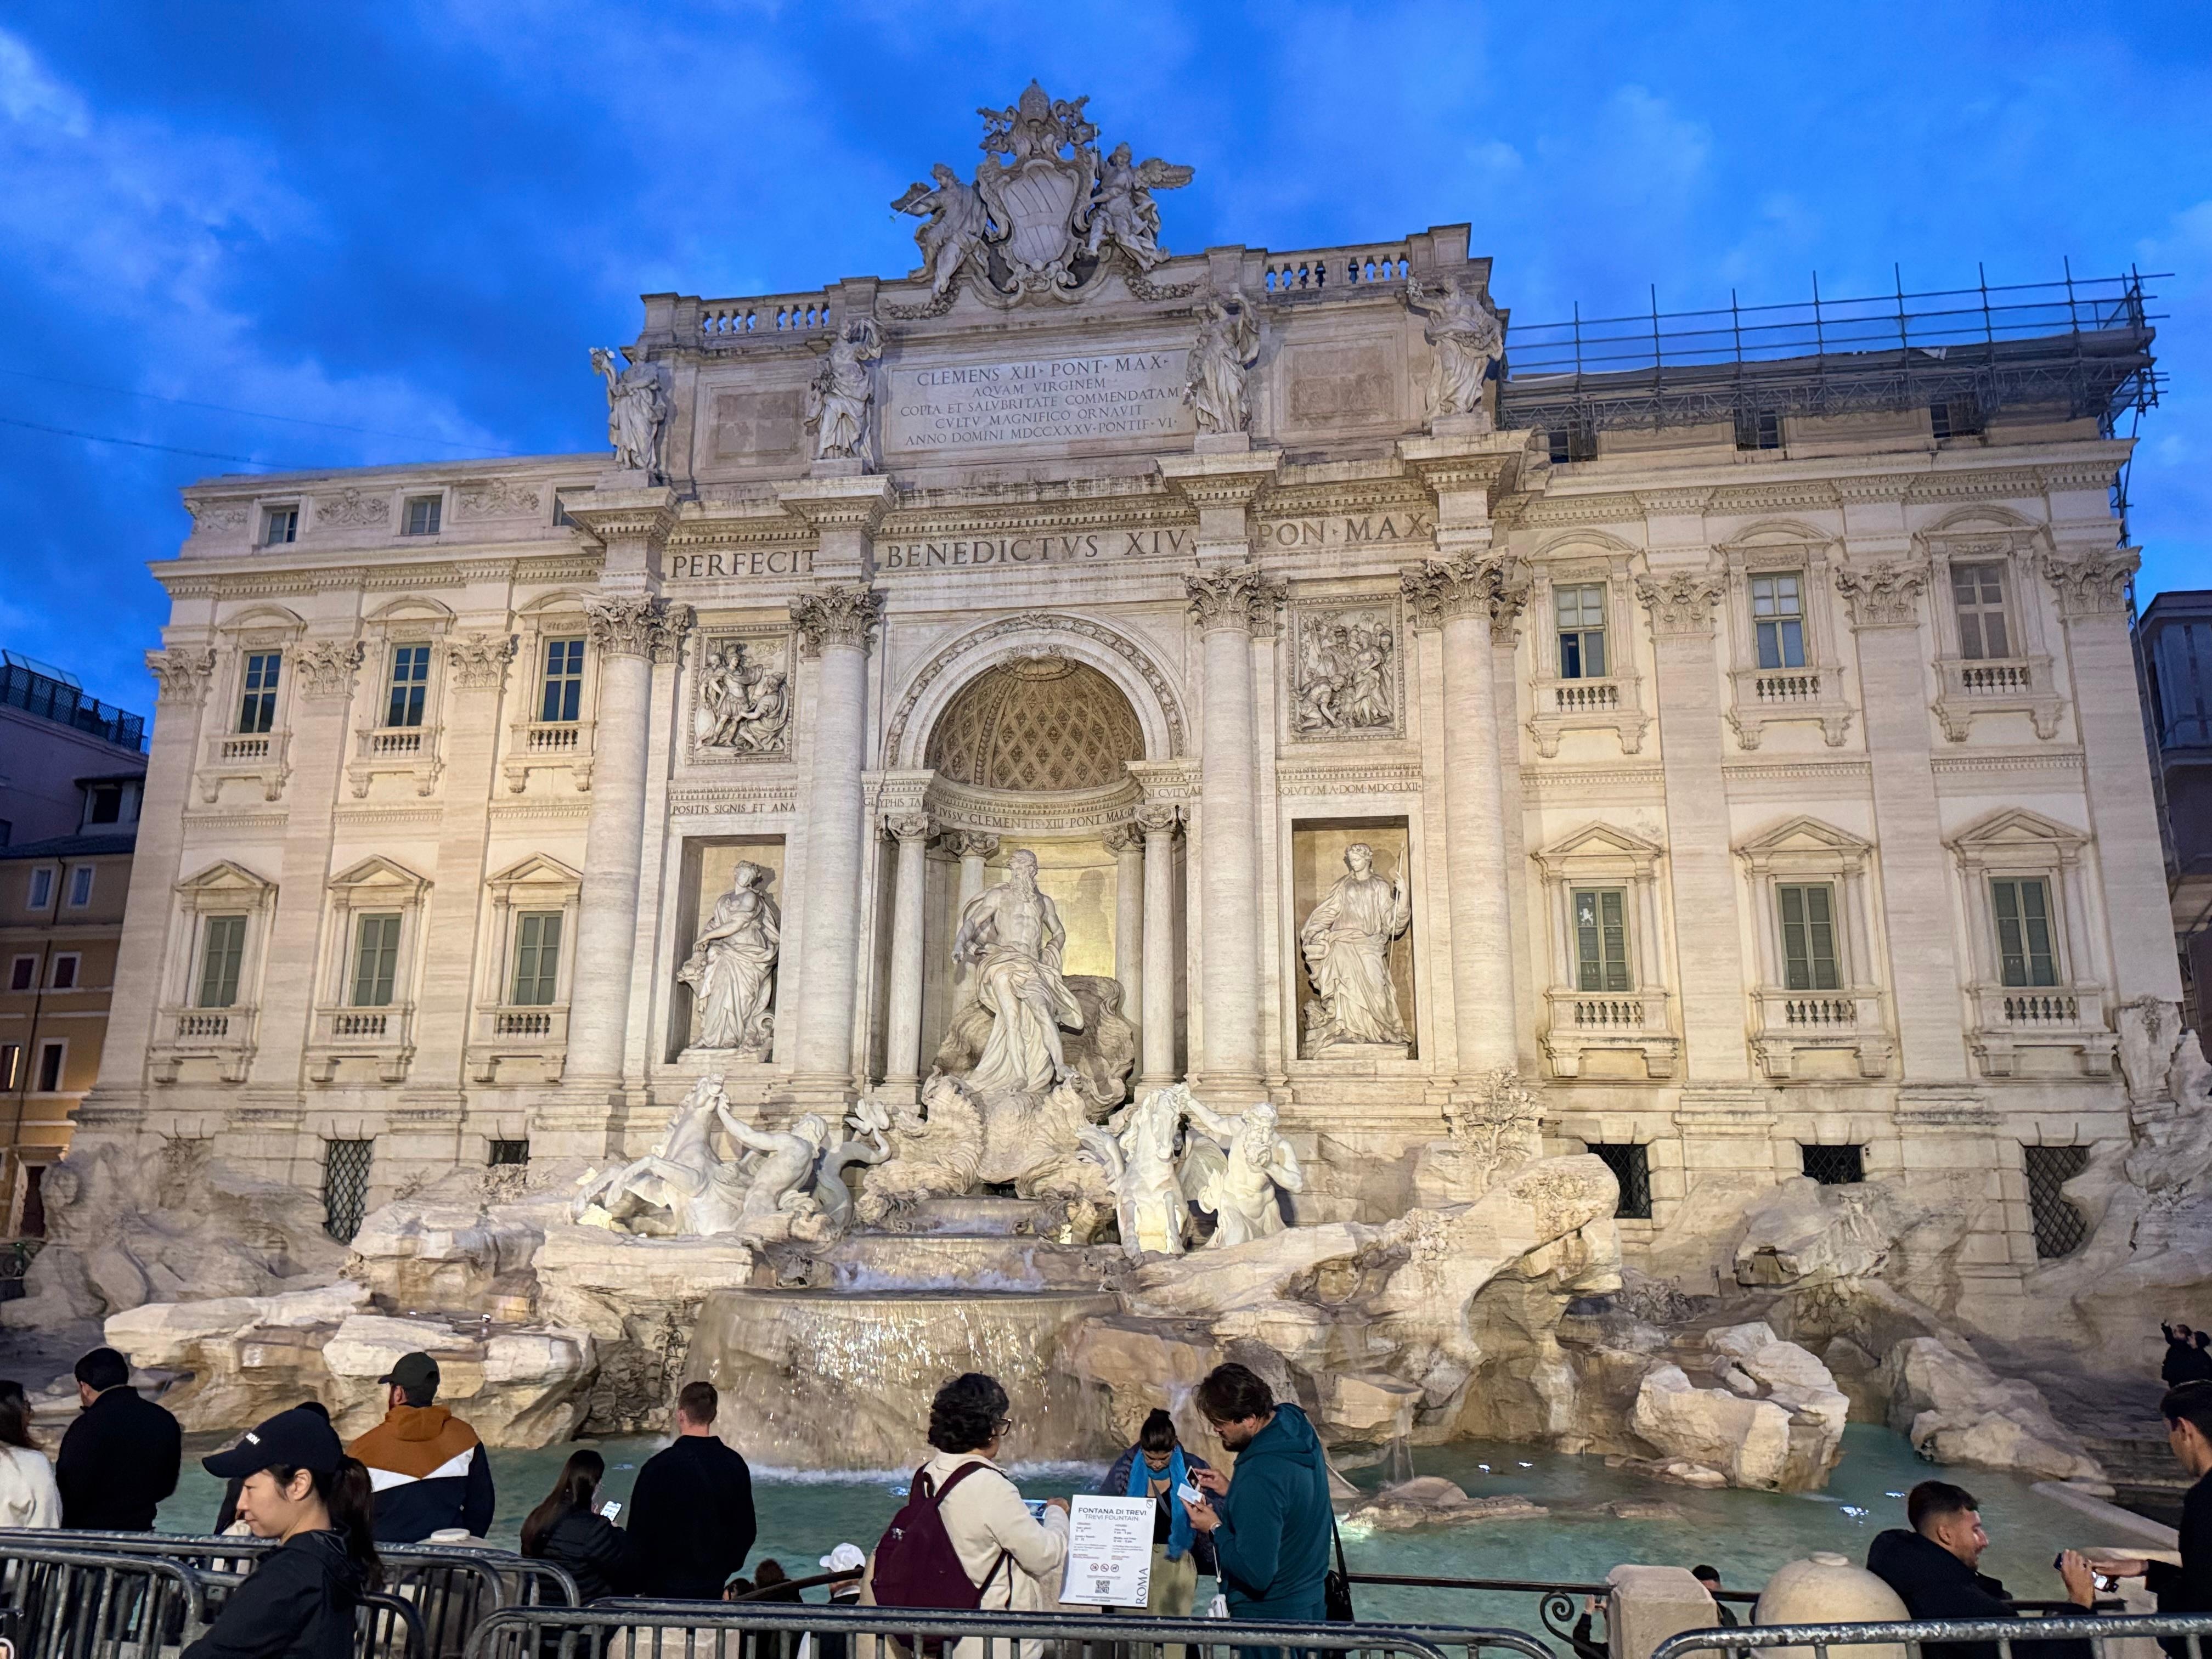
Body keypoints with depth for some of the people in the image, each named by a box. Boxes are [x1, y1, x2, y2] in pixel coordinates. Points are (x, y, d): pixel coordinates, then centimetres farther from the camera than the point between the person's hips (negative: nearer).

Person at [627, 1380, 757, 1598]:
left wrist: (636, 1584, 3)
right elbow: (747, 1530, 6)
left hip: (666, 1583, -4)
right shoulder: (735, 1464, -2)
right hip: (714, 1585, 4)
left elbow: (640, 1530, -10)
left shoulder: (659, 1466, -16)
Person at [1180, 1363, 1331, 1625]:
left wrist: (1215, 1529, -16)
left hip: (1270, 1615, -9)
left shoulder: (1260, 1477, -33)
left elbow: (1256, 1574, -28)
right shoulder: (1297, 1427, -5)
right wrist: (1232, 1492, 5)